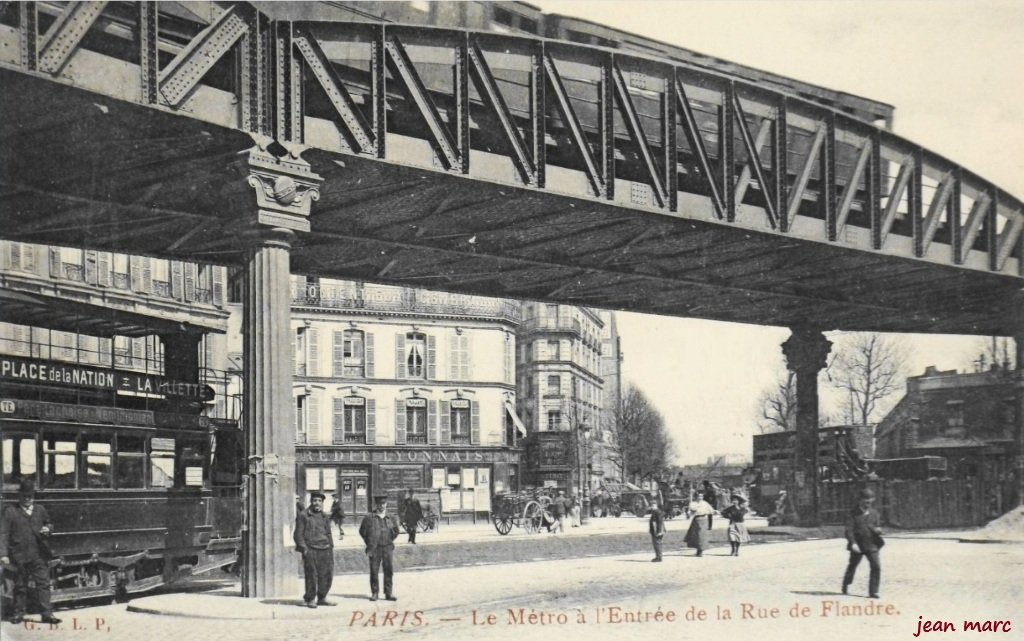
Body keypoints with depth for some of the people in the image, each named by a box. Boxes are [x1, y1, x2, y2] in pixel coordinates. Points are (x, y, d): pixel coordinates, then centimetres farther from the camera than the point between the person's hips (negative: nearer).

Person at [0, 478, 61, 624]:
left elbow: (48, 524, 27)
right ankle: (18, 613, 18)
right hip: (20, 556, -2)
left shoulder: (40, 510, 13)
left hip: (39, 555, 2)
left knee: (43, 583, -2)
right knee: (20, 586, 6)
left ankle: (47, 613, -2)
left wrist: (48, 529, 1)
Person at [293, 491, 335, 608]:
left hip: (325, 550, 5)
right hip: (310, 550, -5)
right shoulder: (303, 515, 1)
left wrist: (331, 547, 15)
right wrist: (303, 548, -10)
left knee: (327, 575, 3)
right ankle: (310, 600, 5)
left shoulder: (325, 517, 18)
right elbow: (298, 534, -1)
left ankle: (322, 598, 15)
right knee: (311, 576, -5)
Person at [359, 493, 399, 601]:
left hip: (387, 548, 2)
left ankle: (389, 593, 6)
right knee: (374, 571, 1)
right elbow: (362, 531, 6)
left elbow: (396, 531, 20)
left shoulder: (390, 518, 7)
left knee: (389, 570, 1)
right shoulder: (369, 518, -2)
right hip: (374, 549, -2)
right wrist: (369, 543, 6)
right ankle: (374, 593, 9)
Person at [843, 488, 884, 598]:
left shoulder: (874, 513, 8)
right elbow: (849, 530, -11)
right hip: (857, 545, -2)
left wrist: (878, 530, -10)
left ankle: (873, 591, -5)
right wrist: (853, 543, -22)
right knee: (852, 565, 14)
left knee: (876, 566, -10)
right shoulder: (853, 514, -4)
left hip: (871, 545, 2)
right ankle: (846, 584, 39)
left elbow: (875, 527, 16)